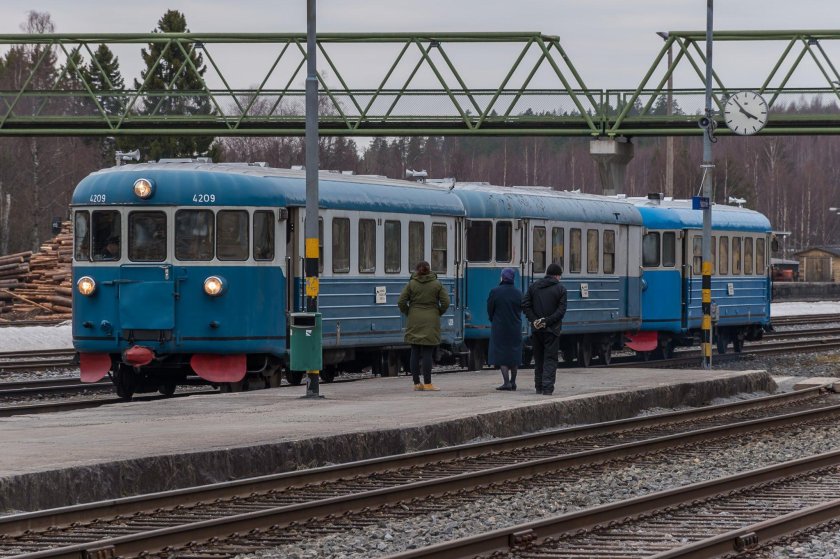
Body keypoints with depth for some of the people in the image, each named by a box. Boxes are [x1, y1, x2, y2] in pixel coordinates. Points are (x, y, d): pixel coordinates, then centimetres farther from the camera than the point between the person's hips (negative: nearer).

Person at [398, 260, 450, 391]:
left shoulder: (411, 284, 0)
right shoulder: (437, 284, 0)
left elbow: (401, 302, -4)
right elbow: (445, 302, -4)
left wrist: (408, 313, 10)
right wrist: (438, 313, 11)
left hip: (415, 322, 1)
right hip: (431, 322, -1)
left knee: (415, 353, 7)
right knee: (427, 353, -2)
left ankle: (416, 383, 8)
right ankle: (427, 383, -4)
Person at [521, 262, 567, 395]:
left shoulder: (534, 286, 7)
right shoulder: (560, 289, -4)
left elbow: (525, 304, -1)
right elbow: (561, 310, -12)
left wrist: (533, 320, -6)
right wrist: (547, 321, -14)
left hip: (537, 329, 3)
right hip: (552, 329, -3)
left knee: (538, 358, 14)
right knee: (550, 359, -1)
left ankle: (539, 387, 17)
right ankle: (547, 388, -10)